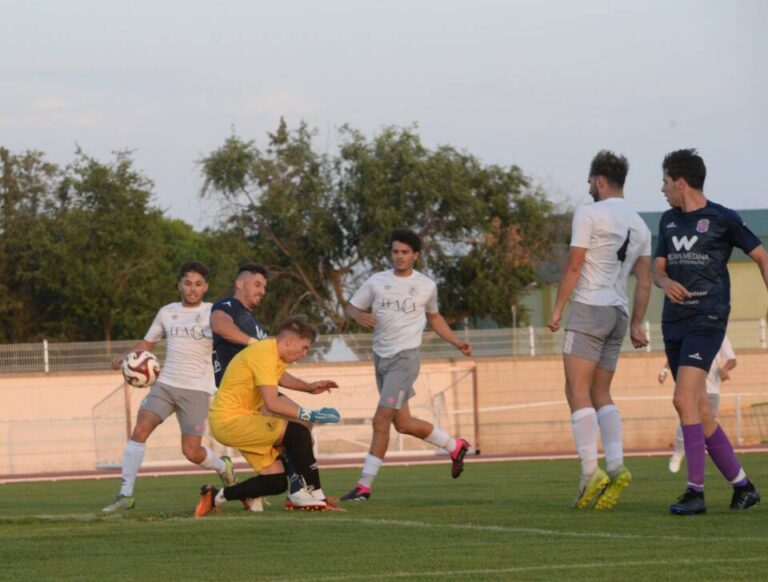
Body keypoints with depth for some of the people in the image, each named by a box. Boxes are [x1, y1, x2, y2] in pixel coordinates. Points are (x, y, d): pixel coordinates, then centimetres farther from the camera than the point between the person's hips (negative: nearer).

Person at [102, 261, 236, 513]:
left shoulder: (213, 312, 2)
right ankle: (126, 495, -15)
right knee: (140, 430, -16)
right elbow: (148, 342, 22)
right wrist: (126, 357, 4)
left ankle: (223, 467, 27)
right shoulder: (167, 312, 13)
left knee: (191, 452, -7)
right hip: (165, 384, 3)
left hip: (197, 389, -3)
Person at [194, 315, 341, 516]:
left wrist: (308, 388, 23)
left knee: (276, 482, 3)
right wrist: (310, 415, -27)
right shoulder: (265, 354, -19)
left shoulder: (274, 353, 11)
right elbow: (272, 403, -28)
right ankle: (313, 496, -16)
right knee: (299, 433, -21)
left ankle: (215, 497, 12)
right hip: (231, 419, -11)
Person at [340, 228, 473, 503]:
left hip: (405, 358, -4)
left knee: (381, 421, -13)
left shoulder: (426, 286, 3)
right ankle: (455, 446, 35)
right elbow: (351, 307, 10)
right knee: (402, 423, 12)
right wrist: (359, 315, -13)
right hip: (381, 357, 4)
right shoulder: (377, 282, 4)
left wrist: (457, 342, 14)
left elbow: (434, 317, 20)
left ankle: (364, 485, -10)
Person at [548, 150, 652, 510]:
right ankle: (615, 466, -7)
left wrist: (557, 310, -5)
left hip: (589, 307, -7)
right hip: (619, 314, 7)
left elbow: (574, 267, -10)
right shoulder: (639, 225, 15)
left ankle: (590, 473, -20)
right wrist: (636, 325, 17)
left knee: (578, 392, -8)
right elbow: (644, 281, 14)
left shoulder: (589, 214, -6)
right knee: (601, 394, 11)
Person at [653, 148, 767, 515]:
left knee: (684, 399, -21)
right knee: (699, 410, 7)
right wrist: (666, 283, -7)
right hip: (674, 321, 7)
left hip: (707, 320, -7)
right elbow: (658, 268, 17)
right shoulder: (669, 220, 14)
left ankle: (695, 491, -20)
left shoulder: (722, 219, -4)